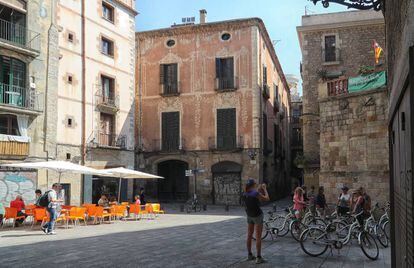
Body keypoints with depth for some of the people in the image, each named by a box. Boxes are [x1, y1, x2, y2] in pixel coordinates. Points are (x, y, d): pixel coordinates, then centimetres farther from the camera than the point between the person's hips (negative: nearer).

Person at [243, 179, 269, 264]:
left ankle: (249, 255, 22)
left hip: (249, 216, 7)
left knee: (249, 236, 13)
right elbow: (267, 198, -10)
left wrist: (258, 189, 15)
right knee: (258, 237, -3)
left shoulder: (244, 194, -1)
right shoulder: (256, 194, -21)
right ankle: (258, 258, -1)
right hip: (257, 216, -7)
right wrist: (264, 189, 2)